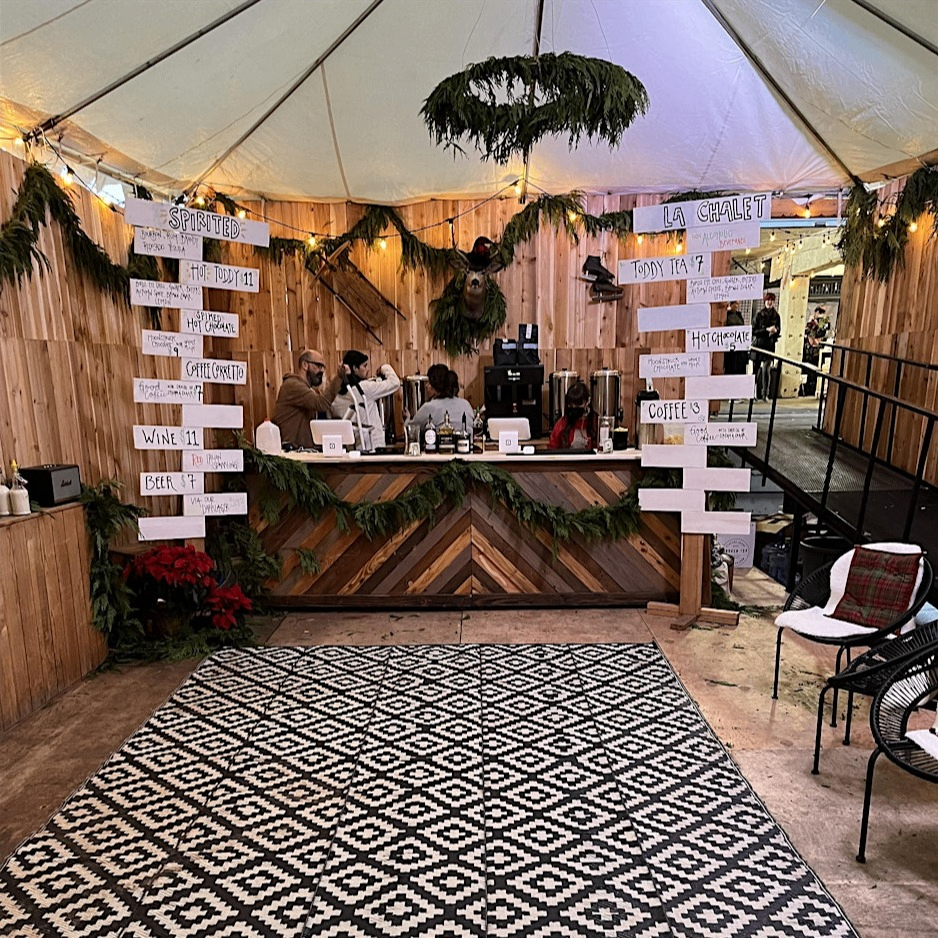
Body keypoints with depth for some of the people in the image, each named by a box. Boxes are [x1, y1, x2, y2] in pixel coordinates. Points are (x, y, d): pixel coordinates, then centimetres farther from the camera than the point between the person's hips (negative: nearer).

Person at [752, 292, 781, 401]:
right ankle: (755, 393, 13)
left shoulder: (776, 316, 9)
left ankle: (765, 394, -7)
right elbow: (753, 330, -5)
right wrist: (767, 330, -15)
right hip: (758, 344, 0)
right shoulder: (759, 315, 2)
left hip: (770, 345, 0)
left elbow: (778, 330, 14)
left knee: (766, 369, -11)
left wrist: (775, 331, -9)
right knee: (756, 369, 3)